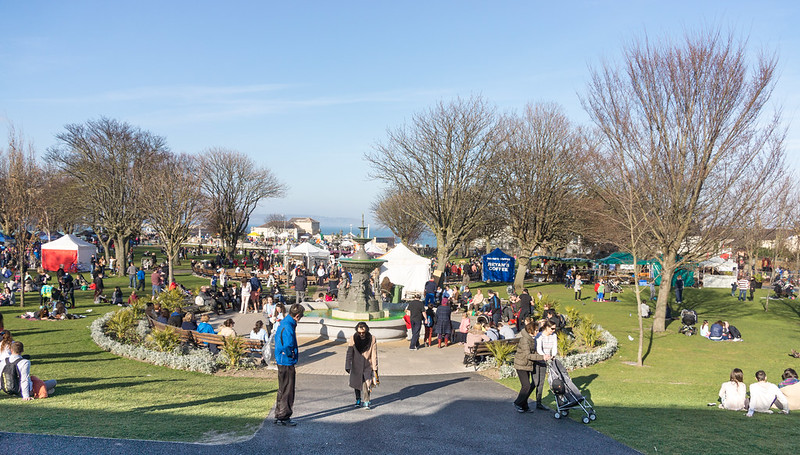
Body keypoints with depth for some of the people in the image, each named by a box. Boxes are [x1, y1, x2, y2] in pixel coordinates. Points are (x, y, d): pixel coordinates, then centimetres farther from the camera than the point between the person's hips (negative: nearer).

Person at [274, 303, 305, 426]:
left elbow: (277, 337, 22)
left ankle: (279, 416, 27)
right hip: (287, 363, -10)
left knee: (282, 390, 18)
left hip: (281, 361, 10)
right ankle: (284, 417, 9)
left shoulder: (283, 323, 10)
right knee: (287, 391, 1)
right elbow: (288, 346, -34)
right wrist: (292, 355, -14)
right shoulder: (288, 326, -22)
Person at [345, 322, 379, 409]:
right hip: (356, 365, 1)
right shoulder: (353, 339, -9)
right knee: (357, 383, 9)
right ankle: (358, 400, 29)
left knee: (367, 384, -13)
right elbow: (349, 354, -2)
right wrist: (348, 367, -3)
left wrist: (374, 368, -5)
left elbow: (374, 355, -5)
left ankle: (366, 402, -4)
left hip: (368, 365, -1)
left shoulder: (372, 339, -10)